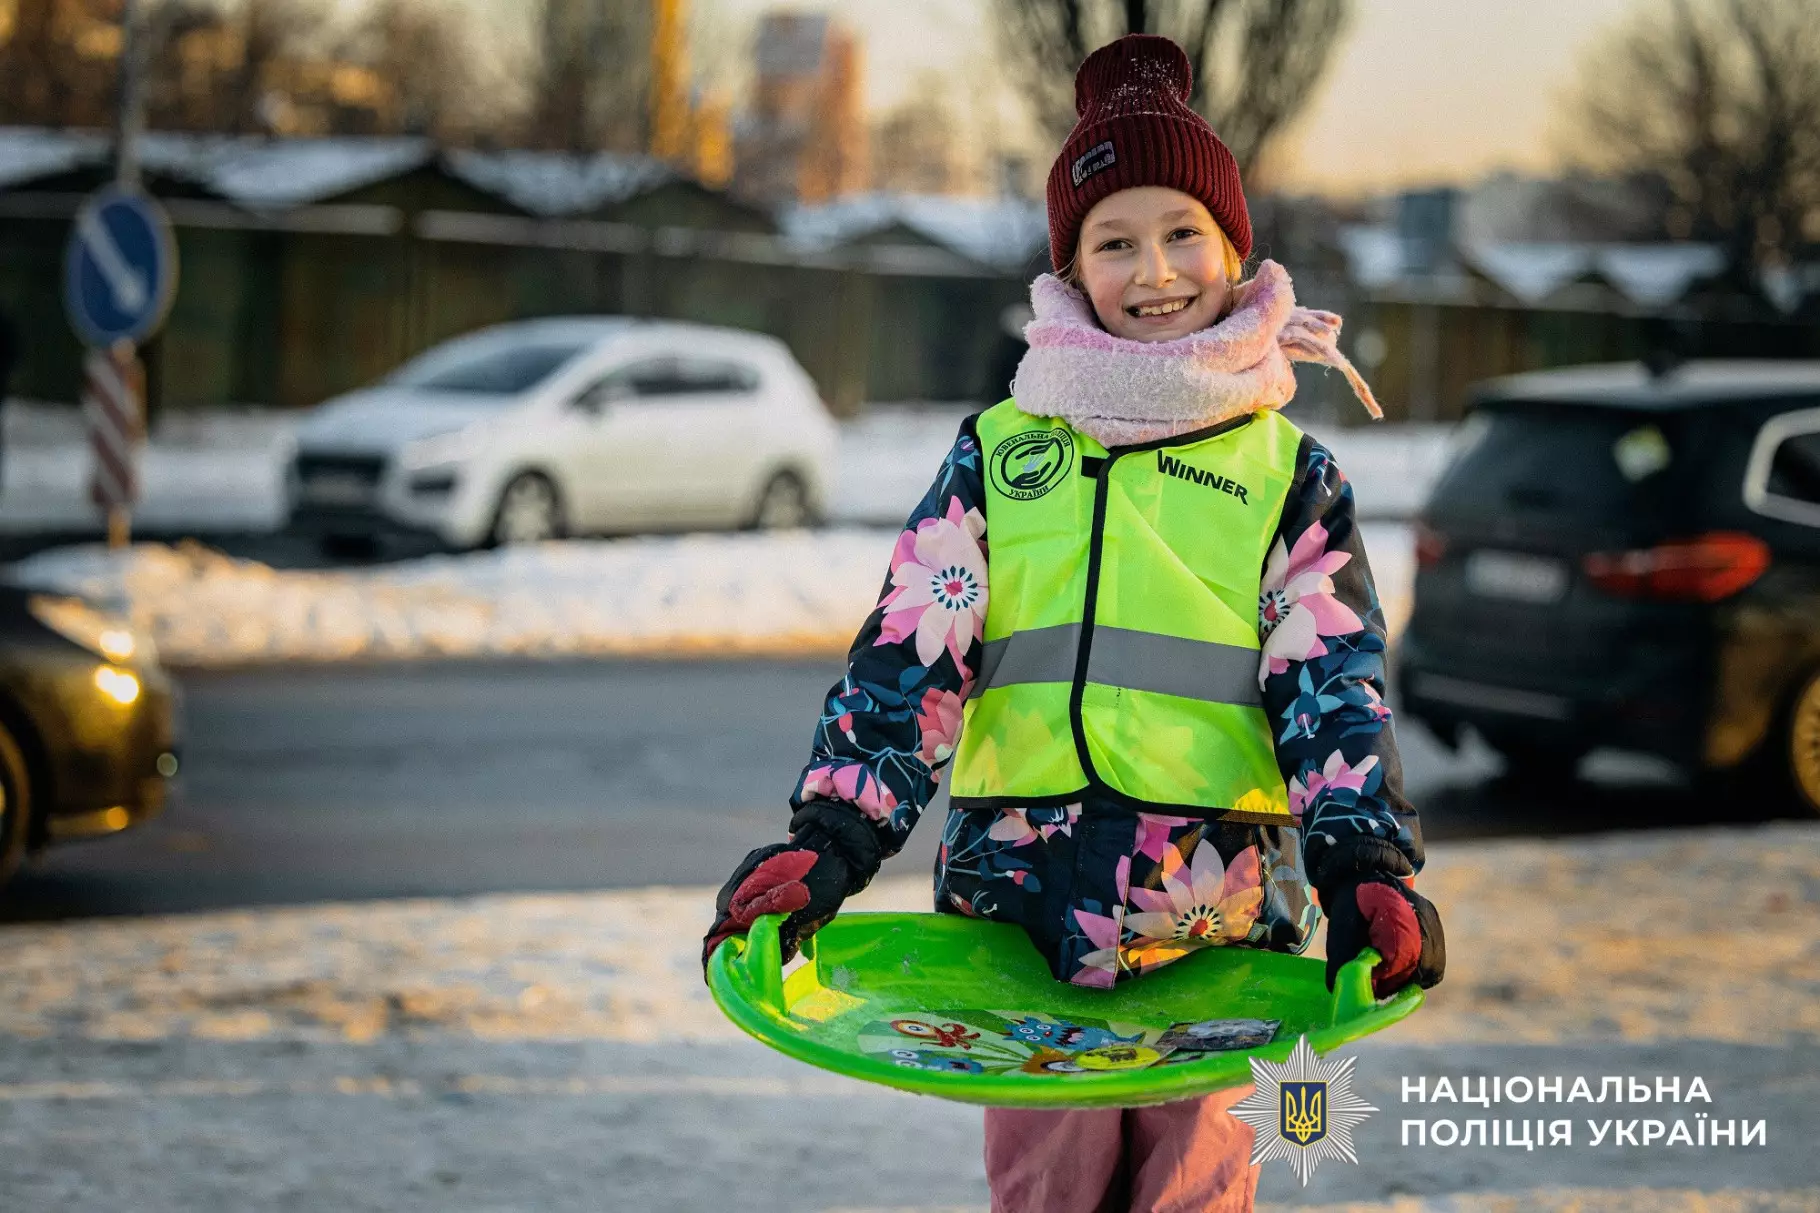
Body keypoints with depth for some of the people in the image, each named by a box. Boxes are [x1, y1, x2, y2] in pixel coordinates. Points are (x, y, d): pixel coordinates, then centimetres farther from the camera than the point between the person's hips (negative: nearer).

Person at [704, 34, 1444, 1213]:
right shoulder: (1001, 453, 11)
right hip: (1022, 896, 1)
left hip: (1217, 907, -1)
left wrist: (1367, 863, -15)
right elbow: (910, 652, 3)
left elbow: (1333, 683, 1)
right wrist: (831, 836, -10)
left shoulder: (1291, 475, 10)